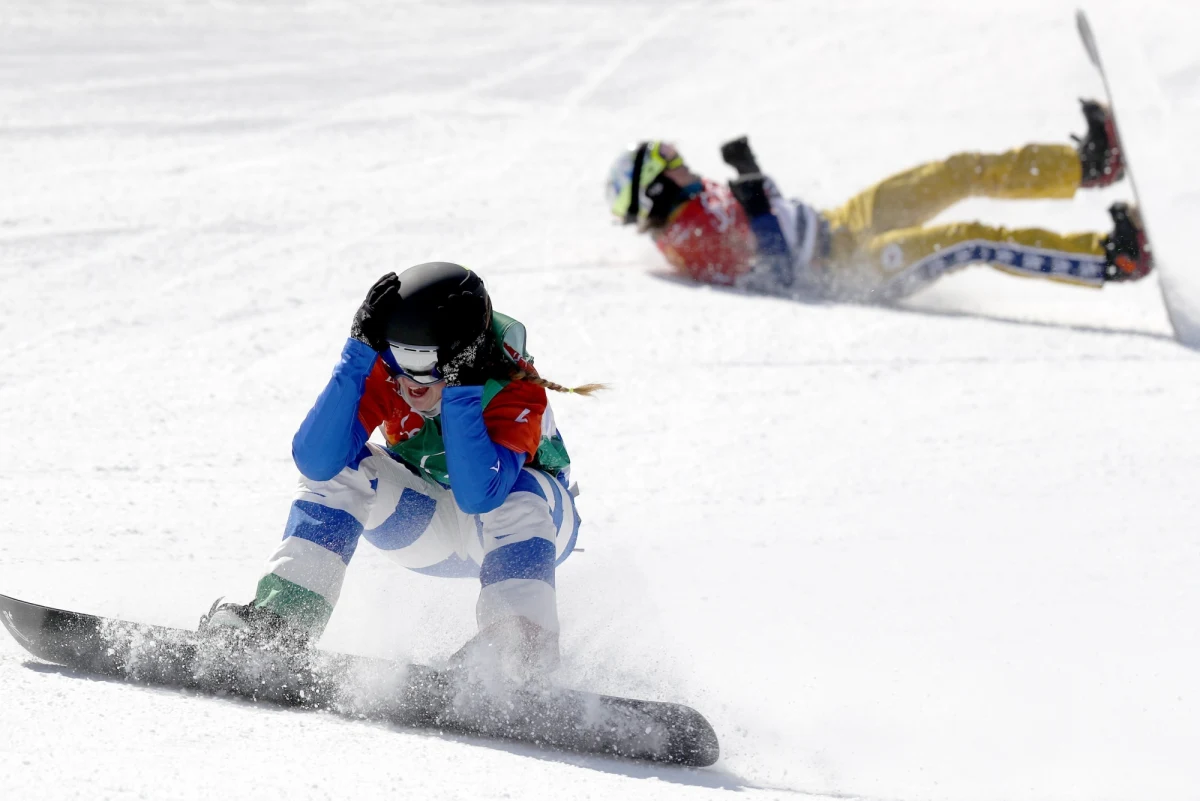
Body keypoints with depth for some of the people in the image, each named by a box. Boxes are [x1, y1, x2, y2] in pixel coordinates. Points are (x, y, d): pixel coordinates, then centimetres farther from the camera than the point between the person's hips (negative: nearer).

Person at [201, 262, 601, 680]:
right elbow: (315, 462, -35)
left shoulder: (516, 392, -31)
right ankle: (282, 617, -29)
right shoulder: (382, 371, -23)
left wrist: (458, 391, -47)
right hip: (432, 531, 3)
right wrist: (357, 354, -41)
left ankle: (521, 645, -44)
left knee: (517, 491, -37)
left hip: (527, 530, -3)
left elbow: (478, 495, -45)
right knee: (340, 467, -23)